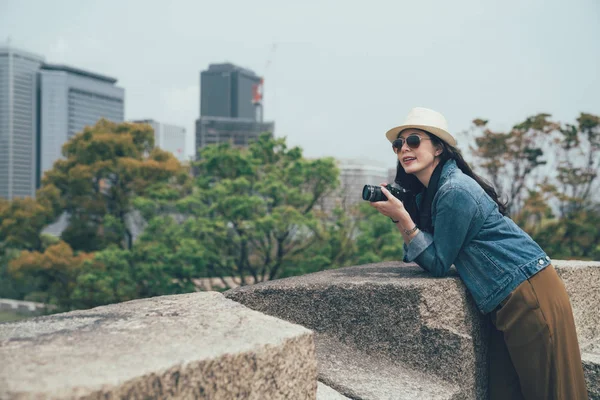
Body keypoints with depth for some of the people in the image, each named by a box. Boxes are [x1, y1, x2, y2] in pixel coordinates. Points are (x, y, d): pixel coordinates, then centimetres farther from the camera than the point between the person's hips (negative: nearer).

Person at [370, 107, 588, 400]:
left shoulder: (455, 191, -18)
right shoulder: (428, 192, 10)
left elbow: (438, 265, -13)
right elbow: (422, 252, 12)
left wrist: (403, 218, -17)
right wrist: (397, 214, 2)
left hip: (530, 297, -9)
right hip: (507, 305, 9)